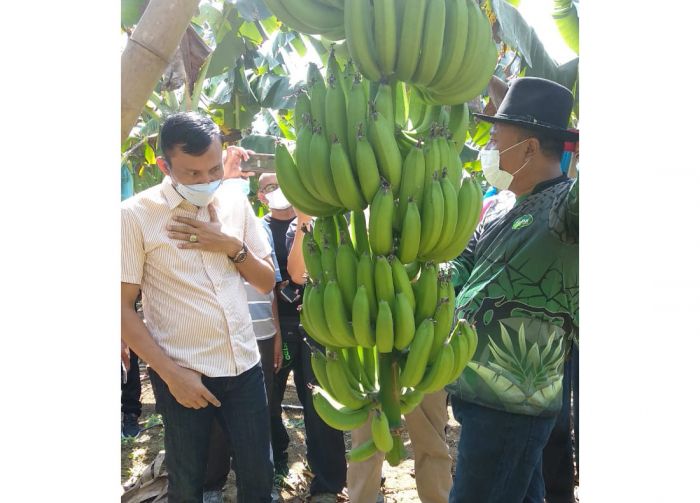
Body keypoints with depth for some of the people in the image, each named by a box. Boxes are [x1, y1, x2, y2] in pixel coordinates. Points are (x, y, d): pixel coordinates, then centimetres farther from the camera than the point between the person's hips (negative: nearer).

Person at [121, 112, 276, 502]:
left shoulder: (236, 204, 3)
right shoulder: (136, 214, -10)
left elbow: (267, 282, 8)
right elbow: (124, 307, -9)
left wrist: (233, 246, -10)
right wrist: (170, 373, -13)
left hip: (244, 365, 3)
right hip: (183, 374, -3)